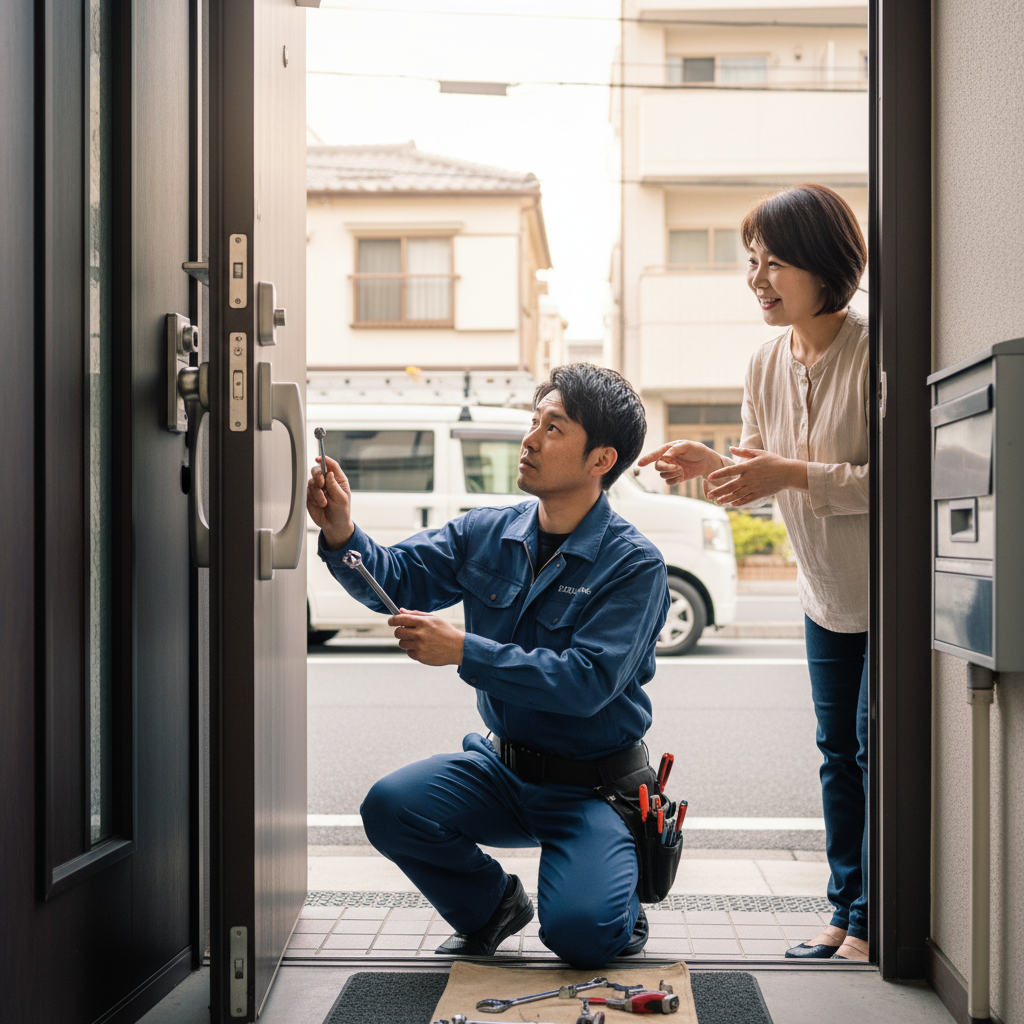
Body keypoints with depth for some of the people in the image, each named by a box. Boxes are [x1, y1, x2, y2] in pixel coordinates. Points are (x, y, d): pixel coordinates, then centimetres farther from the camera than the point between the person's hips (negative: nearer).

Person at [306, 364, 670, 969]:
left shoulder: (635, 565, -16)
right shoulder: (486, 533, 1)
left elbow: (587, 682, -25)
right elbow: (397, 578, -3)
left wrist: (464, 652, -30)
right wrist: (343, 534, -24)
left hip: (593, 786, -5)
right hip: (503, 766, 5)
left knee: (577, 933, -25)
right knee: (390, 808, -19)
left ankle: (622, 913, 15)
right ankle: (493, 906, 11)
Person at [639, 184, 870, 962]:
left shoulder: (873, 351, -22)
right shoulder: (767, 365, 1)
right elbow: (759, 482, 7)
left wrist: (795, 474, -31)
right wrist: (710, 468, -14)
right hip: (826, 597, 7)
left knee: (875, 752, -1)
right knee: (838, 752, 14)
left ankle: (869, 928, 12)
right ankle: (844, 916, 26)